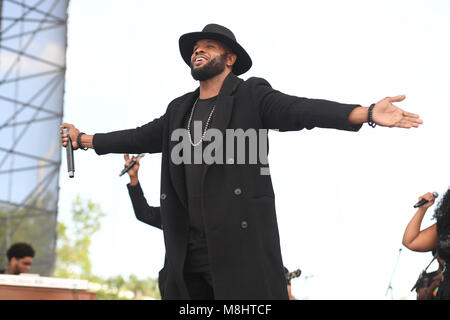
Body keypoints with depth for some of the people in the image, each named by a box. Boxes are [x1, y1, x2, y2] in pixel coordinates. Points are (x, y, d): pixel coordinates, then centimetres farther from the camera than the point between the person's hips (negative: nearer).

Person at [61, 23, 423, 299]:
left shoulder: (252, 95, 1)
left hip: (242, 243, -6)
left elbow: (300, 110, -12)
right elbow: (142, 137, 26)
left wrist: (366, 113, -27)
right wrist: (83, 139, 28)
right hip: (188, 249, 6)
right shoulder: (179, 109, 19)